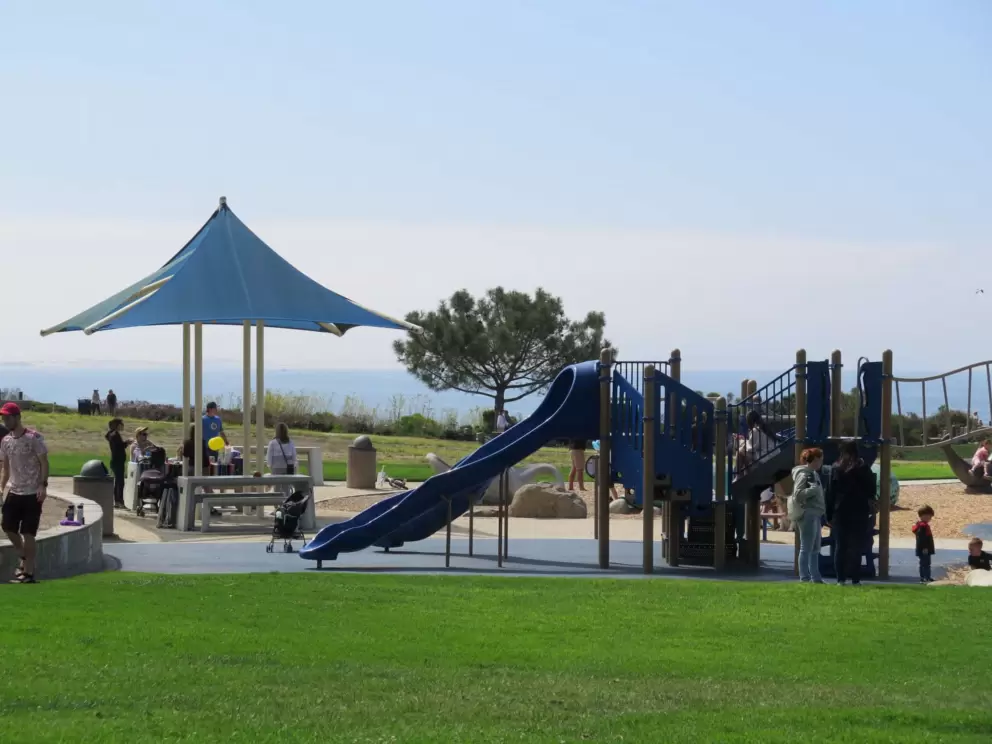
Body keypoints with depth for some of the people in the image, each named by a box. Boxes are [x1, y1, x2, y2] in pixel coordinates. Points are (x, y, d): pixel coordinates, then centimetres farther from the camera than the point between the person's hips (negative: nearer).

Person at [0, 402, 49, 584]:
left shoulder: (34, 438, -12)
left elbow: (44, 463, -11)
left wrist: (43, 485, -19)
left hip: (32, 494, -7)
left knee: (28, 533, -6)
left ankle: (28, 572, 1)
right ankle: (25, 557, 30)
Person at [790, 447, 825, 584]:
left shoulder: (813, 473, 17)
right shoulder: (803, 474, -12)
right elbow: (798, 494, -20)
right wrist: (814, 489, -25)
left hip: (815, 515, 10)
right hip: (807, 514, -10)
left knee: (815, 549, 13)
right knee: (806, 548, -7)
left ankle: (816, 577, 19)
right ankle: (804, 578, -5)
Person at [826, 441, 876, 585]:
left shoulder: (836, 469, 2)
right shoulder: (864, 469, -1)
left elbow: (831, 493, 2)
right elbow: (871, 491, 0)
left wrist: (829, 515, 4)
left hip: (840, 513, 1)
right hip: (859, 513, -1)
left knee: (840, 547, 6)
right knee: (856, 547, 1)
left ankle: (841, 578, 1)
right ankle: (855, 578, -4)